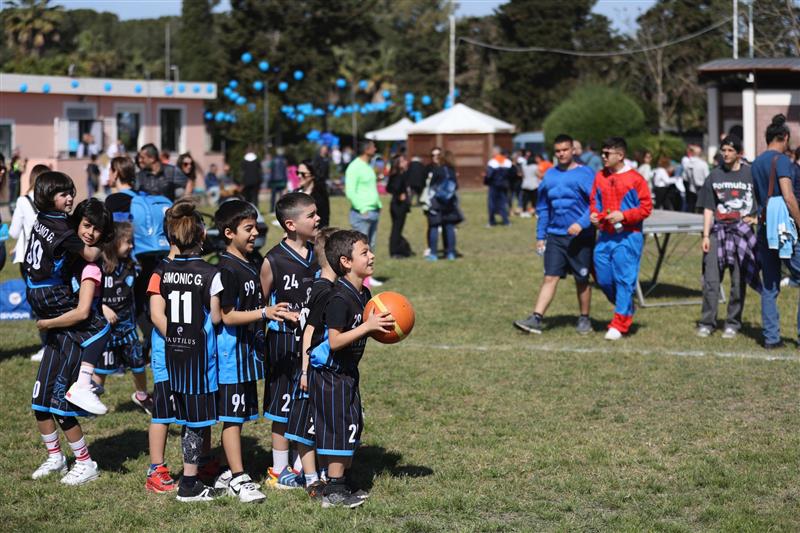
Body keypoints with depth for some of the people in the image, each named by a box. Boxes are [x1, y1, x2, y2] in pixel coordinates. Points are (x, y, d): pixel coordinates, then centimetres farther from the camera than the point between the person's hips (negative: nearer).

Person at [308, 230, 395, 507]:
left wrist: (380, 328, 0)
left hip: (347, 371, 10)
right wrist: (368, 326, -28)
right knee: (339, 428, -6)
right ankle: (333, 492, 1)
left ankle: (341, 483, 25)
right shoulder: (339, 298, -23)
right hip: (330, 373, -10)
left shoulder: (364, 294, 7)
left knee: (352, 427, 14)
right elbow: (335, 341, -27)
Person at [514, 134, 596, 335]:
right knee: (550, 277, -3)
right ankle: (536, 319, -10)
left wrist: (582, 223, -23)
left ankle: (584, 319, 20)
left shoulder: (585, 174, -6)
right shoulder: (549, 176, 9)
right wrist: (540, 236, 12)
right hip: (555, 235, 4)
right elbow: (543, 208, 15)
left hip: (580, 236, -4)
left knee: (582, 280, 7)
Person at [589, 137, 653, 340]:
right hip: (605, 236, 6)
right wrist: (593, 213, -1)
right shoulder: (600, 177, 8)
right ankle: (626, 309, 30)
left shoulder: (635, 179, -8)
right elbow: (594, 200, 20)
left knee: (624, 279, -5)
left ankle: (619, 324, 1)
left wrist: (623, 216, -16)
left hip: (628, 237, -6)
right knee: (603, 278, 6)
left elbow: (646, 207, -7)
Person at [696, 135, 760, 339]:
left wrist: (757, 217, -7)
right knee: (711, 280, -2)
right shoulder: (714, 176, 9)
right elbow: (708, 208, 9)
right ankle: (707, 323, 5)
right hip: (718, 231, 2)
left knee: (739, 281, 3)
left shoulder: (751, 174, 2)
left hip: (742, 231, -2)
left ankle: (733, 323, 12)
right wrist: (706, 235, 3)